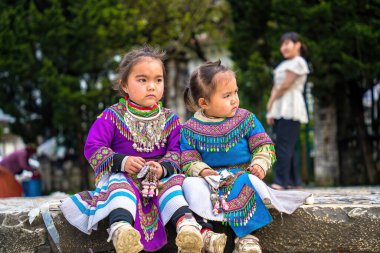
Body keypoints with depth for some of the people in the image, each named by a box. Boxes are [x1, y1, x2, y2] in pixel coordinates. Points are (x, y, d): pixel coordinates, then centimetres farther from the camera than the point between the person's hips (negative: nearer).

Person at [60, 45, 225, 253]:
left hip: (160, 177, 3)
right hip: (121, 175, -3)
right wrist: (122, 162, -21)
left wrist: (164, 168, -21)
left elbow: (177, 151, 2)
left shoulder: (169, 119, 8)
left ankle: (186, 224, -49)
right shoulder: (111, 117, -1)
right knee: (119, 185, -35)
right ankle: (120, 228, -63)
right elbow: (93, 148, -6)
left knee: (173, 182, -28)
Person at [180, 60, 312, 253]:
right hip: (210, 179, 0)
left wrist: (260, 164, -16)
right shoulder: (191, 129, 2)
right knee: (191, 184, -30)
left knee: (252, 183, -35)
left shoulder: (246, 119, 5)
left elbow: (263, 145, 4)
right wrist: (201, 170, -22)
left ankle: (246, 235, -34)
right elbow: (188, 161, 0)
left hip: (243, 176, 0)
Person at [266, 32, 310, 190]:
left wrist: (271, 103, -2)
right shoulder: (283, 65, 24)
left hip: (291, 110, -9)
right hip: (279, 110, 9)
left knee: (283, 145, -14)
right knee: (287, 147, 7)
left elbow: (285, 85, -10)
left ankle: (281, 181, -18)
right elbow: (276, 88, 15)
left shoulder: (298, 62, -3)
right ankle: (294, 181, 9)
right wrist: (270, 110, 4)